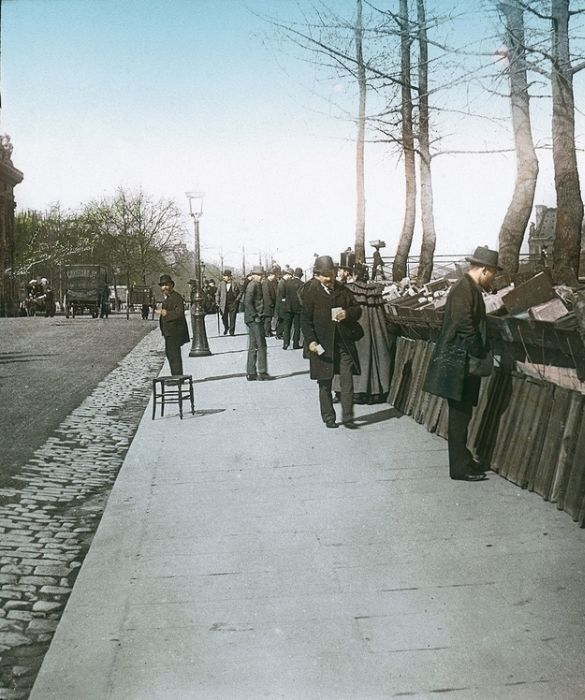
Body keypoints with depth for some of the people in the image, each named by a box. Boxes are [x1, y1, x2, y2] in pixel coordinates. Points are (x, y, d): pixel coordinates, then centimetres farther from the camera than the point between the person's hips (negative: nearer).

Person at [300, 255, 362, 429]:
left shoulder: (342, 290, 9)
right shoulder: (310, 292, -3)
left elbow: (357, 309, 14)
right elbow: (305, 319, -5)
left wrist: (348, 313, -8)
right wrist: (310, 341, -16)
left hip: (344, 343, 3)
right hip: (322, 345, -3)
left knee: (347, 380, -2)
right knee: (325, 384, 7)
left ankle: (347, 417, 6)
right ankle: (328, 418, 19)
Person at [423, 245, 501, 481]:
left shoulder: (470, 288, 14)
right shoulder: (463, 289, -17)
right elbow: (465, 328, -23)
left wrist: (482, 352, 12)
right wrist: (481, 354, -13)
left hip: (465, 363, 10)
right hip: (458, 364, -10)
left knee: (462, 414, 16)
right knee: (460, 415, -3)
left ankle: (463, 461, 26)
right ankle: (460, 467, 5)